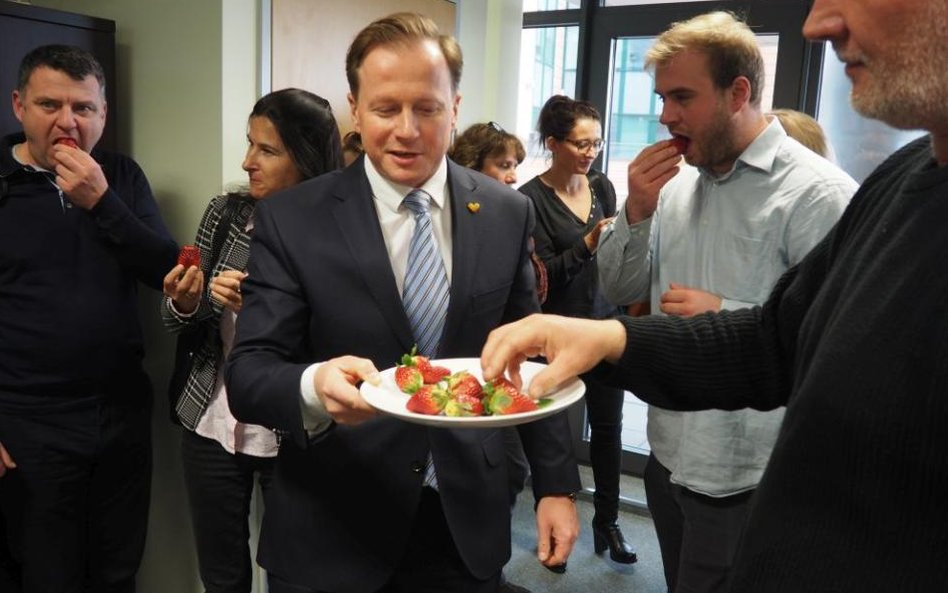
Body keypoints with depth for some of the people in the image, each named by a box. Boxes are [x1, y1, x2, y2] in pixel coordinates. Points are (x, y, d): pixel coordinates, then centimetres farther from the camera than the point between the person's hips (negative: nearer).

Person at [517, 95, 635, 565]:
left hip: (606, 323, 5)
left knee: (608, 425, 10)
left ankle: (607, 521, 26)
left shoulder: (602, 186, 5)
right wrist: (587, 245, -26)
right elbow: (543, 274, -13)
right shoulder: (531, 198, -11)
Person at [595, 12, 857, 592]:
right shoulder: (676, 183, 4)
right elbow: (621, 291, 7)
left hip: (745, 477, -7)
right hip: (669, 453, 7)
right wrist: (637, 212, -9)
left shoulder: (818, 194, -16)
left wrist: (725, 314, -23)